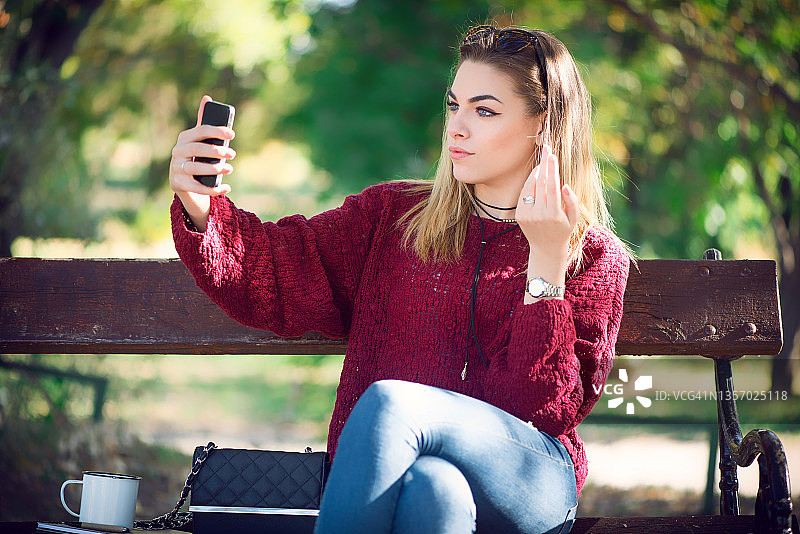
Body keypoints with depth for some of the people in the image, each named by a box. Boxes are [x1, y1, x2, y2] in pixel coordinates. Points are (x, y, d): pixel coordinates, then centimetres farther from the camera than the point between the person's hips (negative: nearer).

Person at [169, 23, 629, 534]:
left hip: (526, 484, -1)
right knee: (430, 488, -37)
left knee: (390, 401, -32)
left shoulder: (595, 257, 7)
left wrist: (547, 262, -12)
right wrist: (198, 206, -16)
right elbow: (280, 269, 3)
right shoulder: (394, 214, 16)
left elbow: (545, 408, -4)